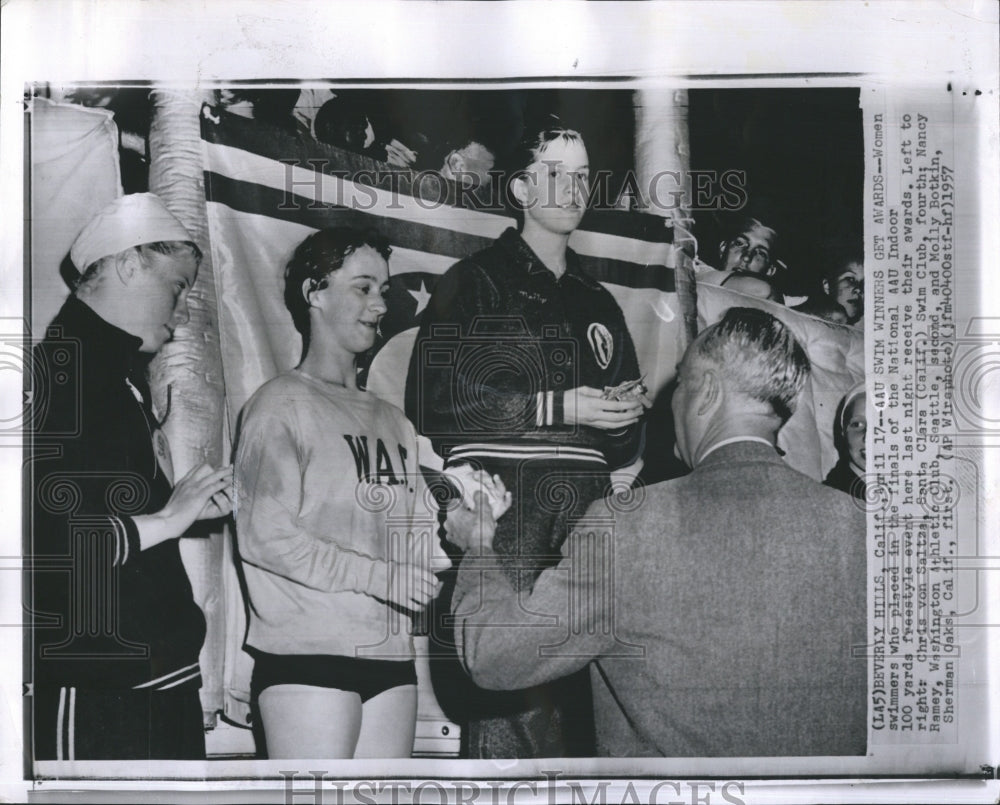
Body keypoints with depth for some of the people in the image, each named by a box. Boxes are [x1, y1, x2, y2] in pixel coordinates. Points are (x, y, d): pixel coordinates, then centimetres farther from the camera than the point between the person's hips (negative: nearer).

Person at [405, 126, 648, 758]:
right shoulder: (475, 284, 7)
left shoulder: (599, 304, 24)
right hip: (504, 515, -5)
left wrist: (622, 420, 3)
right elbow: (434, 400, -7)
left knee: (580, 695, -1)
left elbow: (628, 444, 28)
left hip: (585, 521, 5)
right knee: (510, 700, -11)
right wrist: (557, 407, -9)